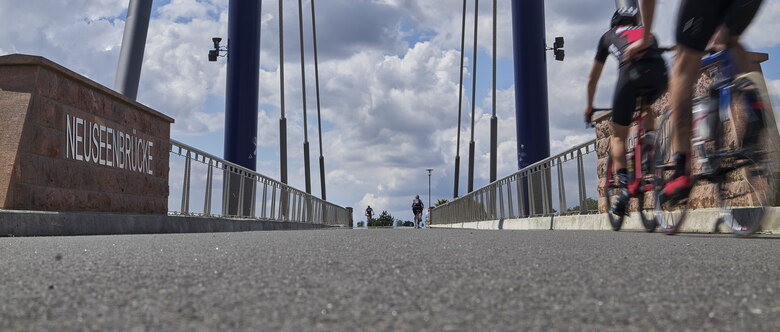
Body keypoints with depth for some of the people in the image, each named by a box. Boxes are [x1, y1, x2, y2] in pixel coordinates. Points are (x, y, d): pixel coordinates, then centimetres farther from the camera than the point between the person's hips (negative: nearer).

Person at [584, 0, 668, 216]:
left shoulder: (608, 36, 34)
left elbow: (592, 79, 38)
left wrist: (589, 107, 50)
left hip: (632, 71, -3)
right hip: (660, 73, 3)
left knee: (618, 135, 8)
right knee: (646, 106, 38)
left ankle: (624, 186, -8)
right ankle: (650, 138, 14)